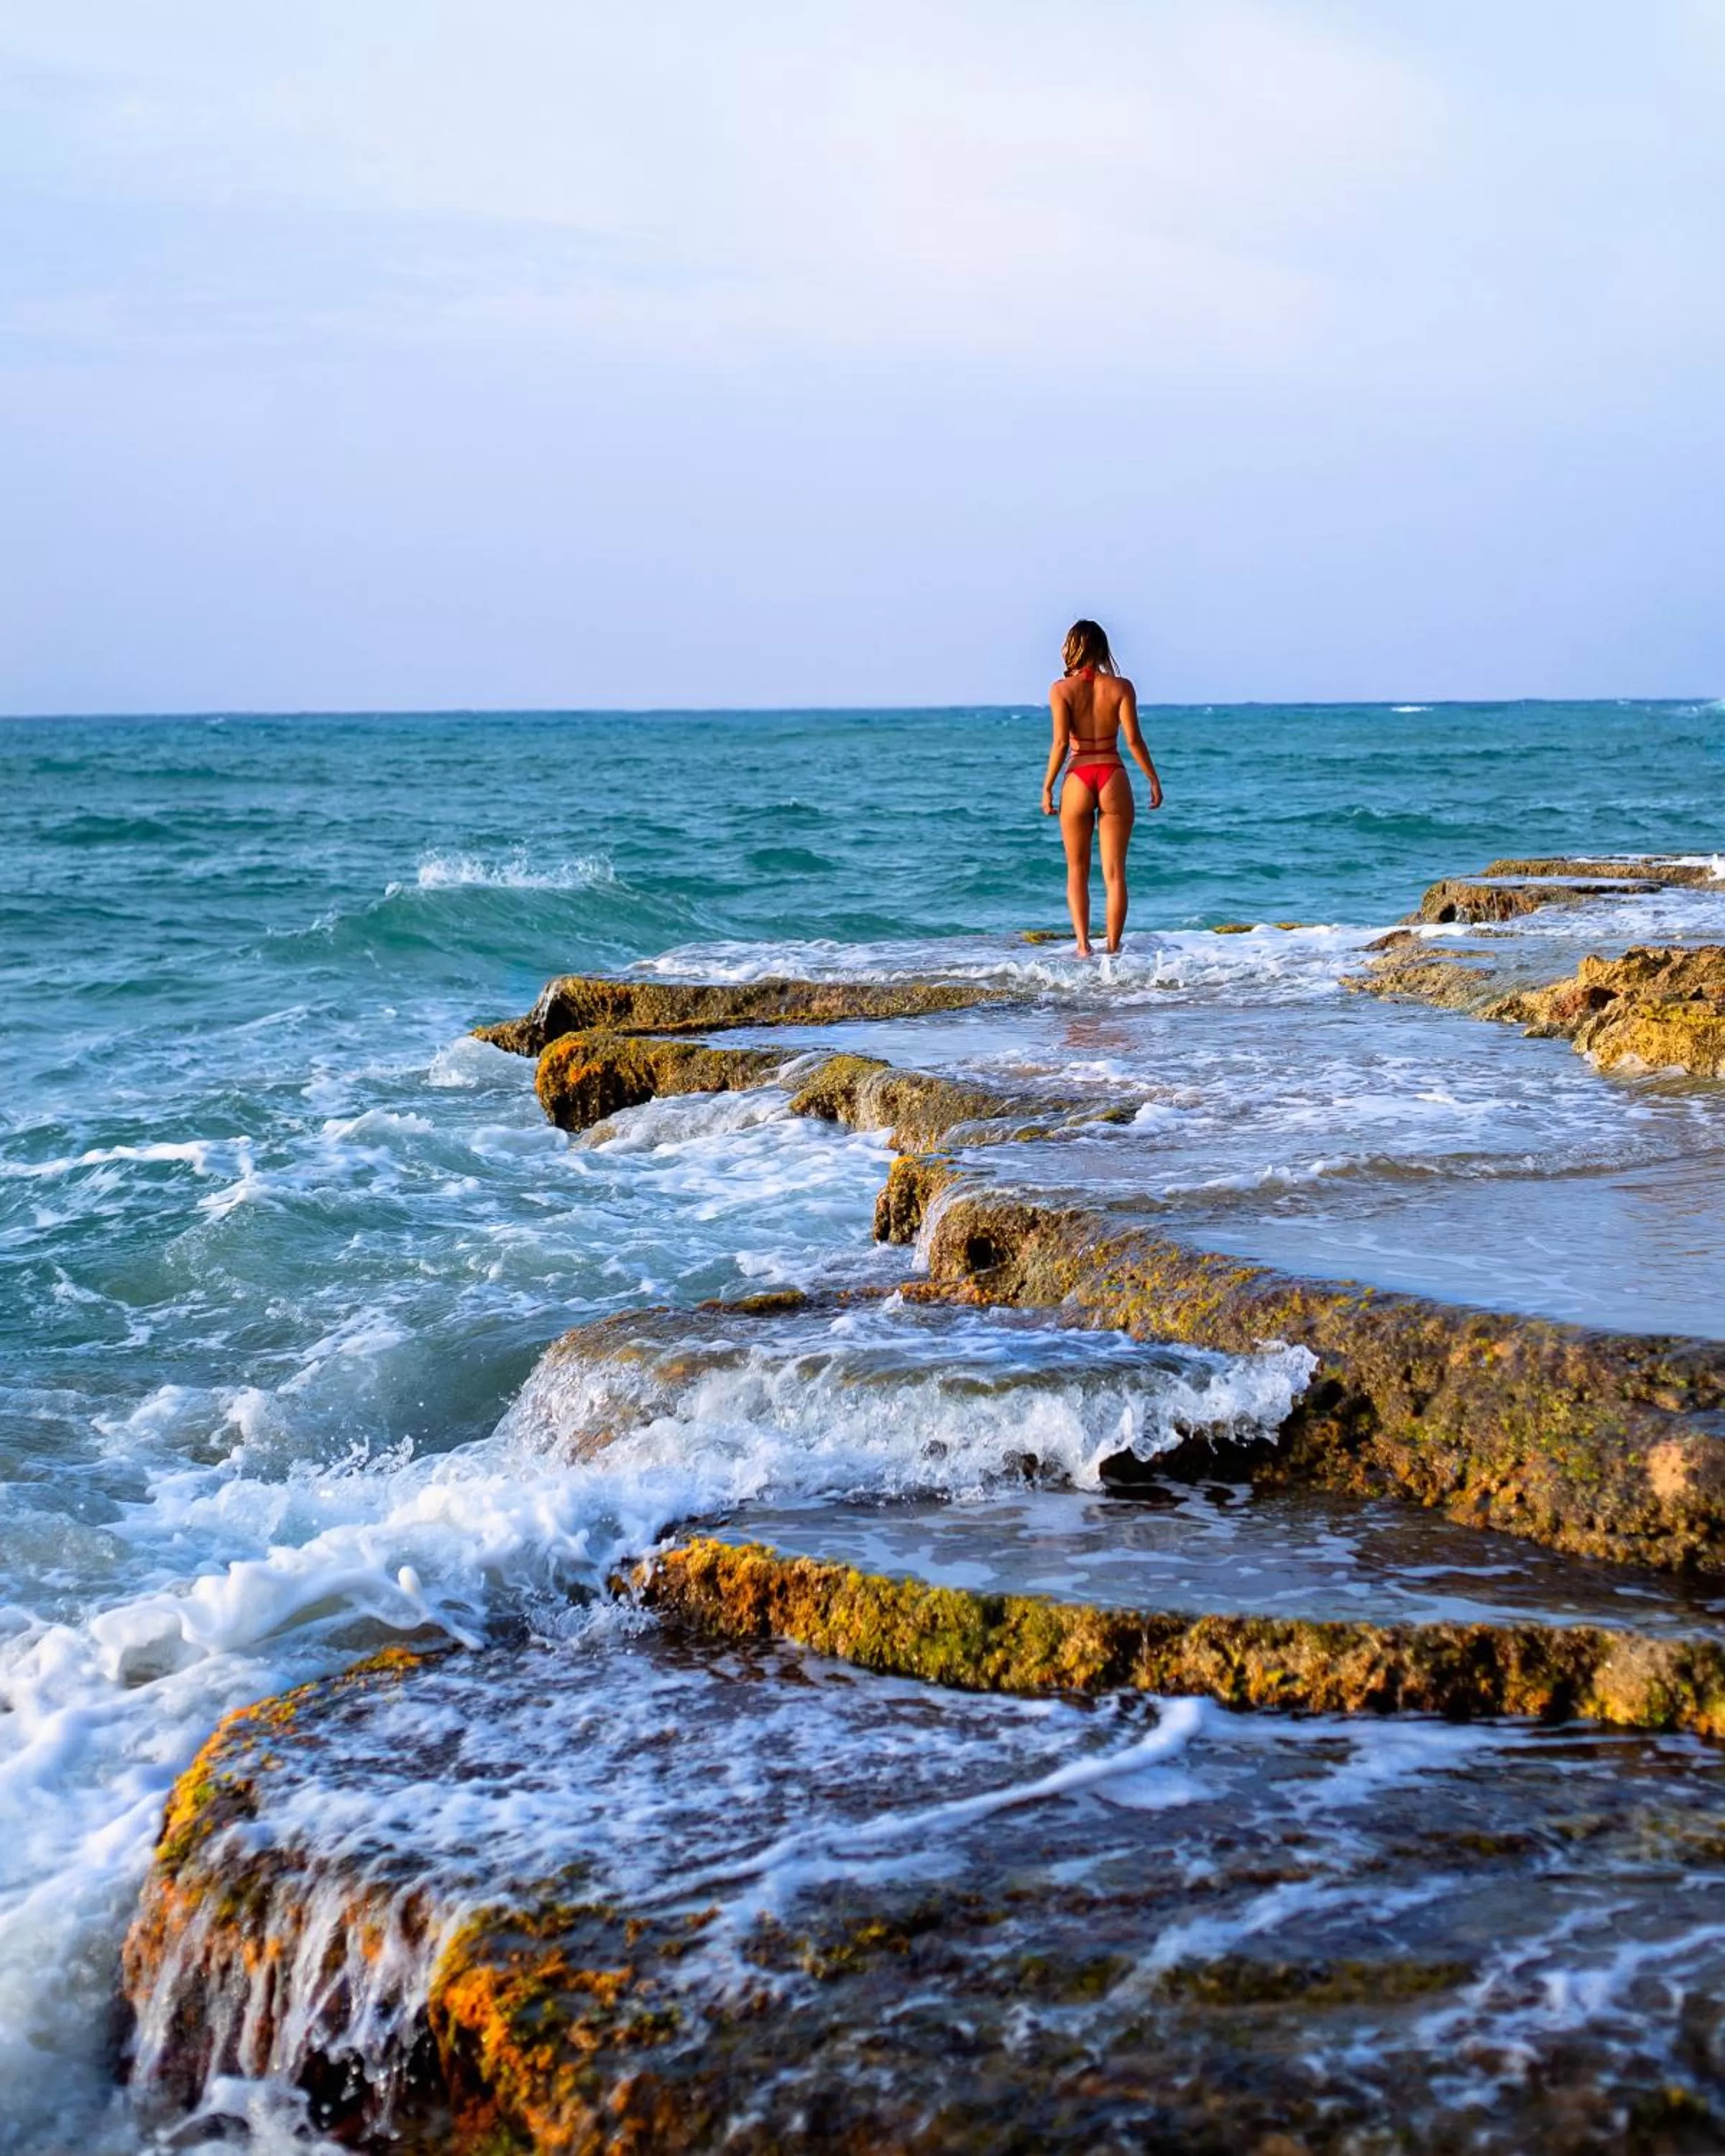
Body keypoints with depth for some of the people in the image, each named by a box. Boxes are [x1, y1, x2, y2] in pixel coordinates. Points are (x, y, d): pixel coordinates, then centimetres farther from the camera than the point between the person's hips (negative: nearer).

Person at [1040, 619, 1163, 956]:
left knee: (1077, 870, 13)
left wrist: (1047, 786, -2)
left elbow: (1061, 742, -9)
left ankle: (1083, 944, 3)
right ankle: (1113, 948, 4)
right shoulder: (1121, 687, -1)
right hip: (1113, 777, 1)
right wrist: (1153, 779, 5)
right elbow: (1133, 739, -4)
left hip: (1078, 778, -1)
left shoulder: (1062, 689, -3)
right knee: (1114, 872, 6)